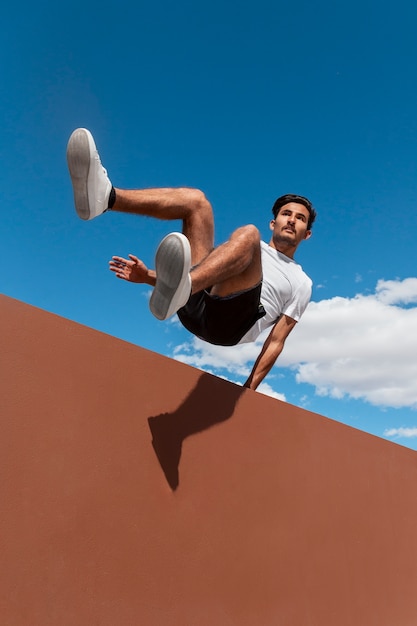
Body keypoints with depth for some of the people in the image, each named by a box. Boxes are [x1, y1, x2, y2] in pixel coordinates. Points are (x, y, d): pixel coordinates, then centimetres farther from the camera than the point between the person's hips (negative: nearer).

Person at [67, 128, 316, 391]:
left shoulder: (301, 284, 24)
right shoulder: (246, 249, 34)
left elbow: (276, 341, 13)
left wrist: (248, 390, 2)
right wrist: (149, 277, 7)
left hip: (231, 321, -3)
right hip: (196, 304, 4)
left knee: (247, 233, -27)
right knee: (194, 199, -5)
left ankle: (179, 289, -56)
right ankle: (105, 196, -31)